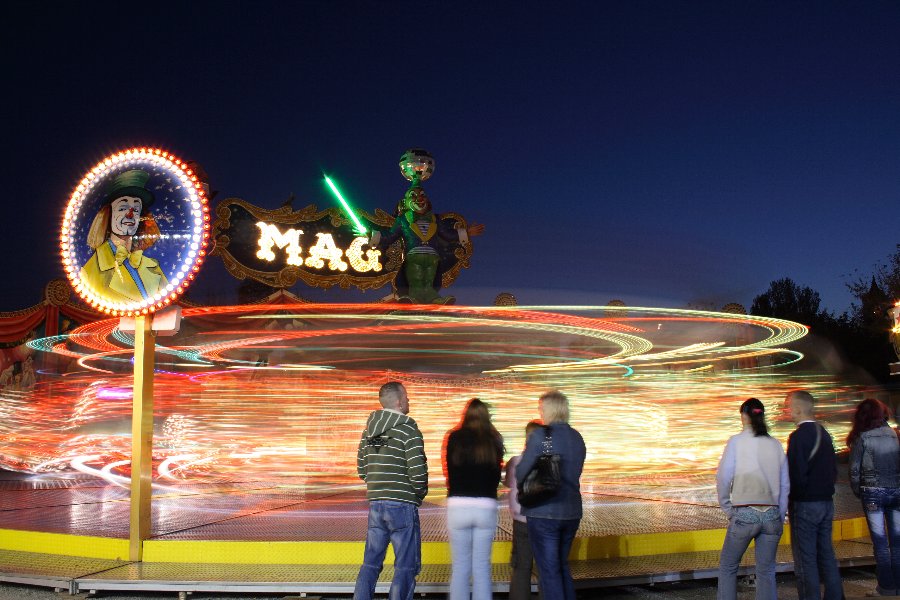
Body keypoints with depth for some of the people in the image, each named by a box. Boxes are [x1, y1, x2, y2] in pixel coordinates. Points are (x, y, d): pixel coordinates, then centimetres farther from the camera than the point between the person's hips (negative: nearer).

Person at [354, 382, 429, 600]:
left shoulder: (369, 430, 10)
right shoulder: (408, 429, -11)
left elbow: (361, 469, 14)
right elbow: (418, 471, -17)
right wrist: (420, 495, 0)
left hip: (375, 503, 7)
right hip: (402, 506, -6)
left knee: (371, 563, 13)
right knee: (406, 566, 2)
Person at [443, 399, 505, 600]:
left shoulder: (455, 439, 0)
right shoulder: (493, 441, 2)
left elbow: (450, 472, 7)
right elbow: (497, 475, 8)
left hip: (458, 506, 0)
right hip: (486, 507, 1)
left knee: (460, 566, 6)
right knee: (482, 566, 6)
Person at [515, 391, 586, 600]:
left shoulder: (539, 436, -14)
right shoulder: (577, 438, 5)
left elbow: (521, 473, -10)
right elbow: (573, 473, 11)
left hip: (543, 512, -6)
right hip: (571, 512, 6)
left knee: (549, 570, 3)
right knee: (563, 566, 19)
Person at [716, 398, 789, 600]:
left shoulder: (737, 441, -4)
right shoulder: (776, 444, 6)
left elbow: (723, 479, -8)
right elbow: (785, 485, 9)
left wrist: (728, 509, 4)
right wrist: (780, 518, 16)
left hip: (744, 515, -3)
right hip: (772, 515, 3)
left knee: (728, 567, 12)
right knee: (766, 572, 10)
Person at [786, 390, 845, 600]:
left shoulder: (798, 436, -17)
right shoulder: (824, 433, 9)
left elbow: (796, 474, -20)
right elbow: (834, 469, 15)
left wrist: (792, 500, -5)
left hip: (805, 504, -8)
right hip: (826, 502, 8)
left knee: (805, 559, -1)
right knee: (826, 554, 15)